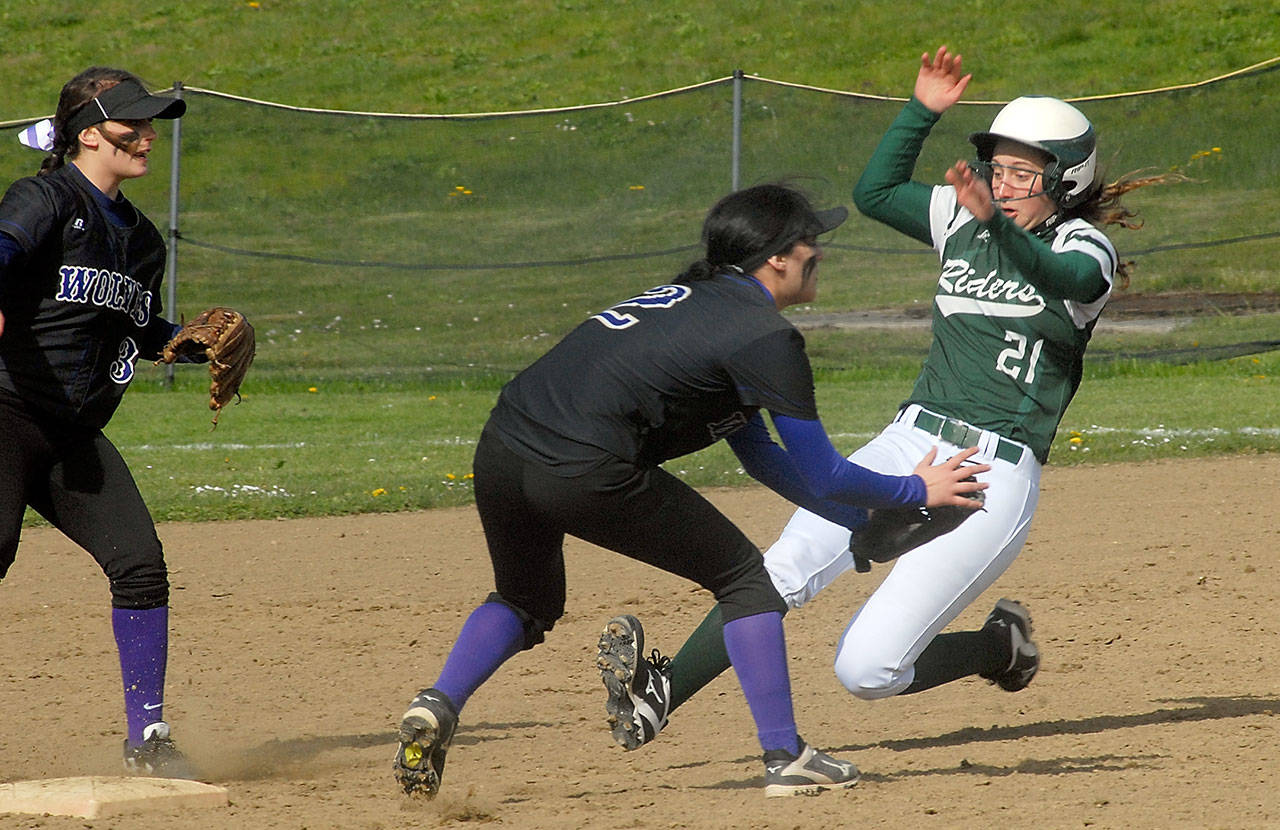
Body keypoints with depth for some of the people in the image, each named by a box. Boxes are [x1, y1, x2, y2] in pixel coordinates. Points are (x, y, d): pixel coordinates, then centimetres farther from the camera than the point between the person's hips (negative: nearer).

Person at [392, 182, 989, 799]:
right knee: (742, 577, 10)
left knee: (526, 603, 33)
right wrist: (914, 491, 21)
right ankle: (785, 758, 9)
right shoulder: (766, 337, 1)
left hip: (499, 451, 8)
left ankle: (436, 705, 9)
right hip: (584, 469, -8)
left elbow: (760, 458, 35)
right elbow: (822, 476, 4)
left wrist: (871, 521, 35)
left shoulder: (695, 298, 28)